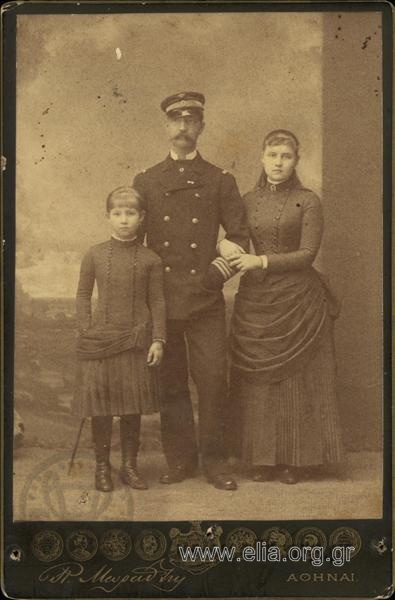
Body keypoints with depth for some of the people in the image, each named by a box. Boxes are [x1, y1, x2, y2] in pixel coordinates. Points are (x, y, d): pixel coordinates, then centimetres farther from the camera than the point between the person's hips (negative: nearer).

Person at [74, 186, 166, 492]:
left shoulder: (150, 259, 0)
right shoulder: (95, 255, 1)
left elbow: (157, 301, 2)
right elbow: (83, 295, 8)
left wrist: (158, 339, -4)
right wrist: (86, 331, -1)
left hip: (137, 341, 0)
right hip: (100, 341, 0)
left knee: (133, 407, 7)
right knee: (100, 405, 4)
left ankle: (130, 465, 22)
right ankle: (102, 466, 19)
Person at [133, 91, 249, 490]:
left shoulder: (221, 181, 8)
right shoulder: (144, 182, 11)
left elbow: (241, 237, 11)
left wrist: (230, 250, -10)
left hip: (206, 302, -1)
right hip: (160, 303, 1)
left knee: (213, 380, -4)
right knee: (170, 384, 6)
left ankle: (214, 460, 11)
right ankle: (180, 460, 18)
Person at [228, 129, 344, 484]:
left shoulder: (308, 202, -2)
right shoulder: (248, 201, 10)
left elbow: (307, 254, -9)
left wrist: (263, 261, -15)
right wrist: (232, 261, -2)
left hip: (298, 301, -3)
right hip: (255, 301, 3)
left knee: (296, 379, 2)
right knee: (259, 382, 5)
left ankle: (297, 459, 13)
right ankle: (263, 458, 15)